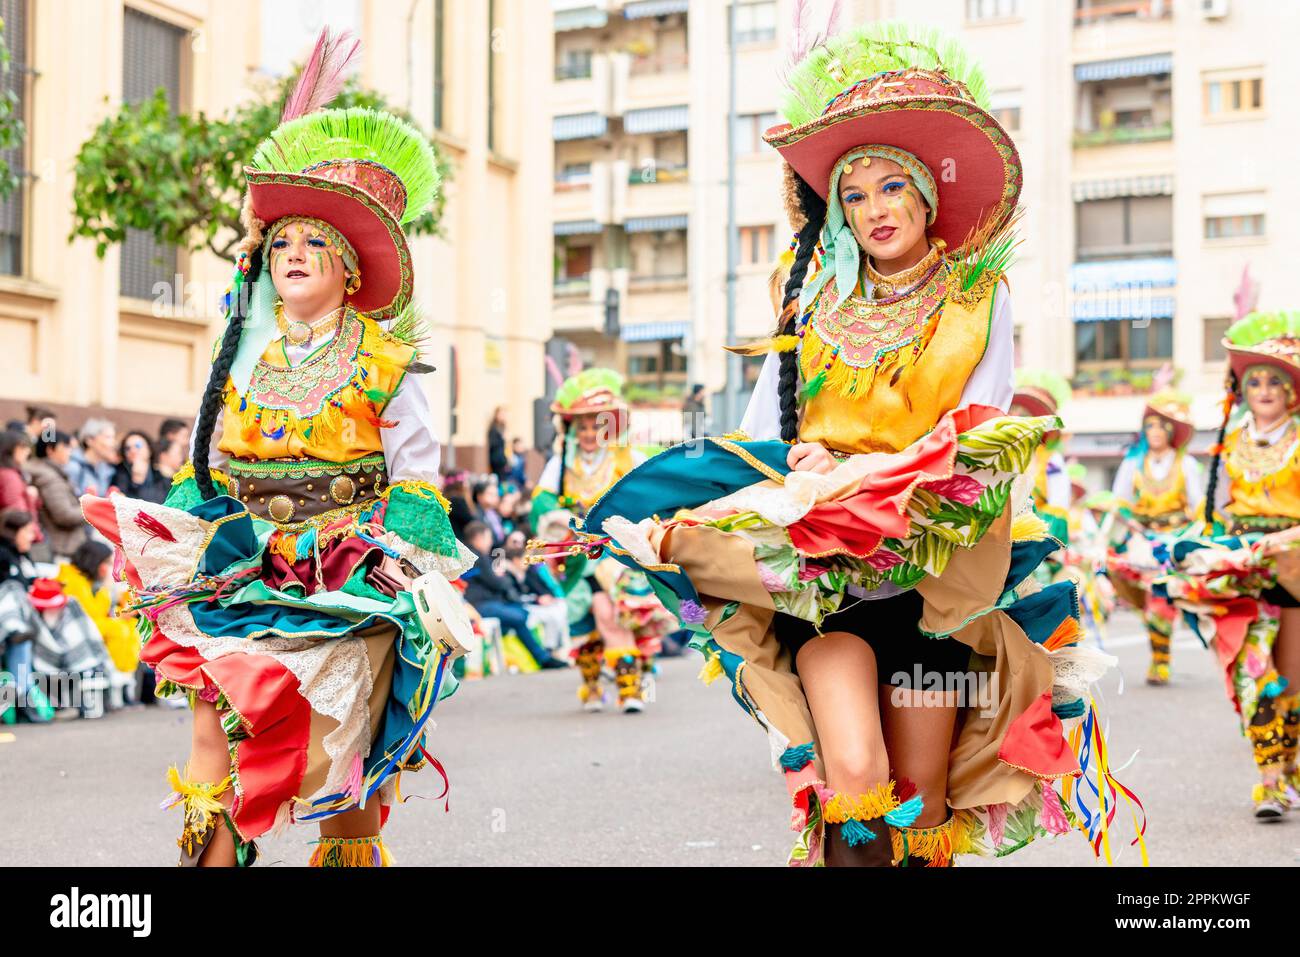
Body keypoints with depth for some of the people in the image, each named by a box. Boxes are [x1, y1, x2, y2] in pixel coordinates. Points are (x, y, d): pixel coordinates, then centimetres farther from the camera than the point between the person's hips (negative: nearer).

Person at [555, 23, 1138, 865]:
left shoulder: (978, 299, 7)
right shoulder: (813, 304, 11)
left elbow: (982, 437, -1)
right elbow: (762, 432, 10)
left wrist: (863, 473, -16)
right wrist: (806, 466, -13)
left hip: (936, 565, 0)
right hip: (822, 562, 0)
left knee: (922, 803, 2)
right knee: (854, 780, -20)